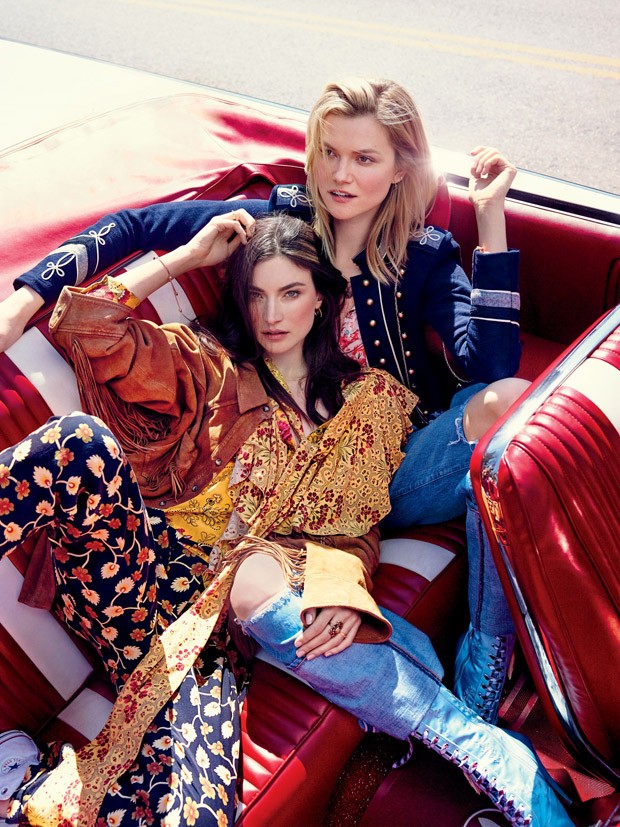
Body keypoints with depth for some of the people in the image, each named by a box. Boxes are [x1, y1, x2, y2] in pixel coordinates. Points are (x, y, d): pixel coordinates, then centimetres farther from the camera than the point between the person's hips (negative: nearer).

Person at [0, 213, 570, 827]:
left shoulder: (370, 399, 13)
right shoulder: (209, 368, 12)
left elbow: (360, 524, 8)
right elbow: (80, 325, 1)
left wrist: (345, 592, -13)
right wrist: (189, 254, 5)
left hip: (230, 598, -1)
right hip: (146, 562, 2)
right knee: (77, 442, -31)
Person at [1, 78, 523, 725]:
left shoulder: (426, 254, -1)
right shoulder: (282, 220, 0)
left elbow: (491, 365, -17)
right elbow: (136, 226, 1)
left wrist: (490, 218, -18)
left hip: (399, 467, 1)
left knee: (503, 399, -30)